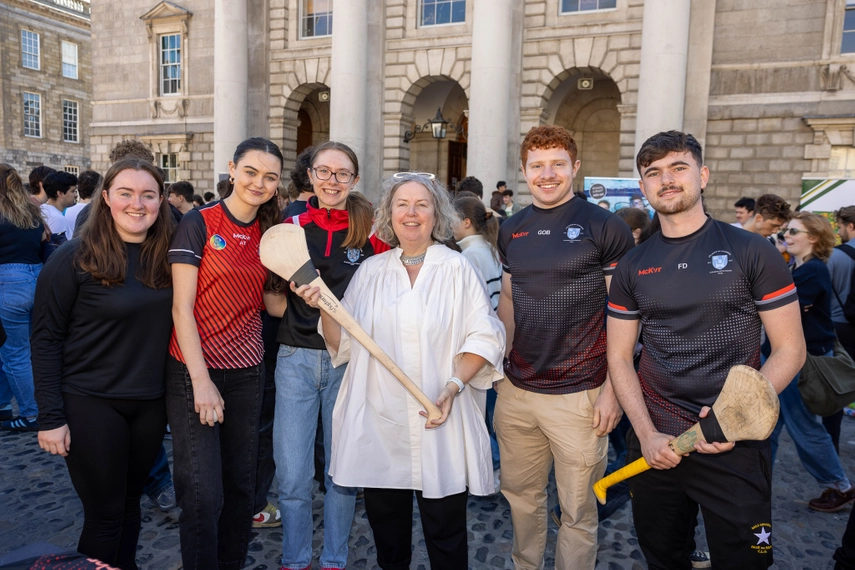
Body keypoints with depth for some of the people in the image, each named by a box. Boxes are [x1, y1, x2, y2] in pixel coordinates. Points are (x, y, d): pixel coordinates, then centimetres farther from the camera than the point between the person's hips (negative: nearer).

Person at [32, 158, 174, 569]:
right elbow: (46, 337, -9)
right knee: (105, 512, 5)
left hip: (150, 403, 4)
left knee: (130, 503, 17)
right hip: (90, 403, -4)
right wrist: (51, 416, -11)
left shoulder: (165, 257, 2)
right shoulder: (75, 257, -11)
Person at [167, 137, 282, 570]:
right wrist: (201, 381, -15)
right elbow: (182, 307, -10)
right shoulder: (199, 223, -8)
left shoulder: (270, 233, 7)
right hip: (195, 371, -5)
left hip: (247, 372, 5)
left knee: (241, 485, 14)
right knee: (203, 494, -3)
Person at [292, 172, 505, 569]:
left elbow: (484, 337, -4)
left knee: (445, 530, 8)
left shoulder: (457, 269, 0)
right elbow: (343, 345, 8)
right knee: (386, 529, 16)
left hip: (440, 424, -2)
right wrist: (324, 308, -9)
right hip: (379, 425, 3)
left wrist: (453, 387, -17)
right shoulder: (371, 271, 8)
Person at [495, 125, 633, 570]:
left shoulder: (606, 227, -7)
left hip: (578, 395, -4)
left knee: (577, 509, 9)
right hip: (516, 391, 5)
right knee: (520, 494, 19)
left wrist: (613, 388, -11)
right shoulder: (511, 231, 7)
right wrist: (499, 365, 12)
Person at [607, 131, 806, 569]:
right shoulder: (632, 266, 4)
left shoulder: (751, 252, -4)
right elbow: (619, 357, 4)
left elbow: (790, 350, -3)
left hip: (734, 448, -2)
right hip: (654, 444, 3)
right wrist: (647, 434, -9)